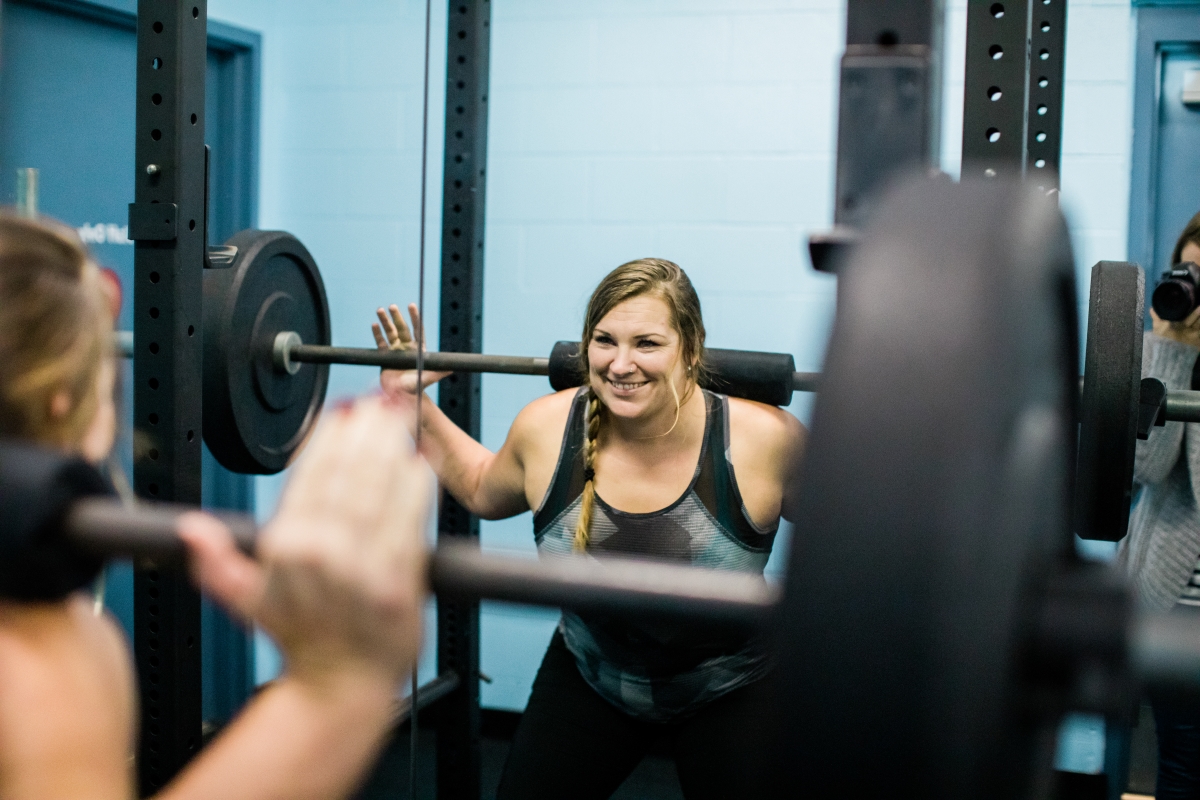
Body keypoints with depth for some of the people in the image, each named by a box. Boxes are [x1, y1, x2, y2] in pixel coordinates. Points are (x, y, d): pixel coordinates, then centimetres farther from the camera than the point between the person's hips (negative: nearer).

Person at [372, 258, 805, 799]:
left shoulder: (763, 439, -24)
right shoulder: (546, 428, -15)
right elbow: (483, 492, 7)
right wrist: (413, 405, 2)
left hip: (728, 689, -2)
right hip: (589, 678, 2)